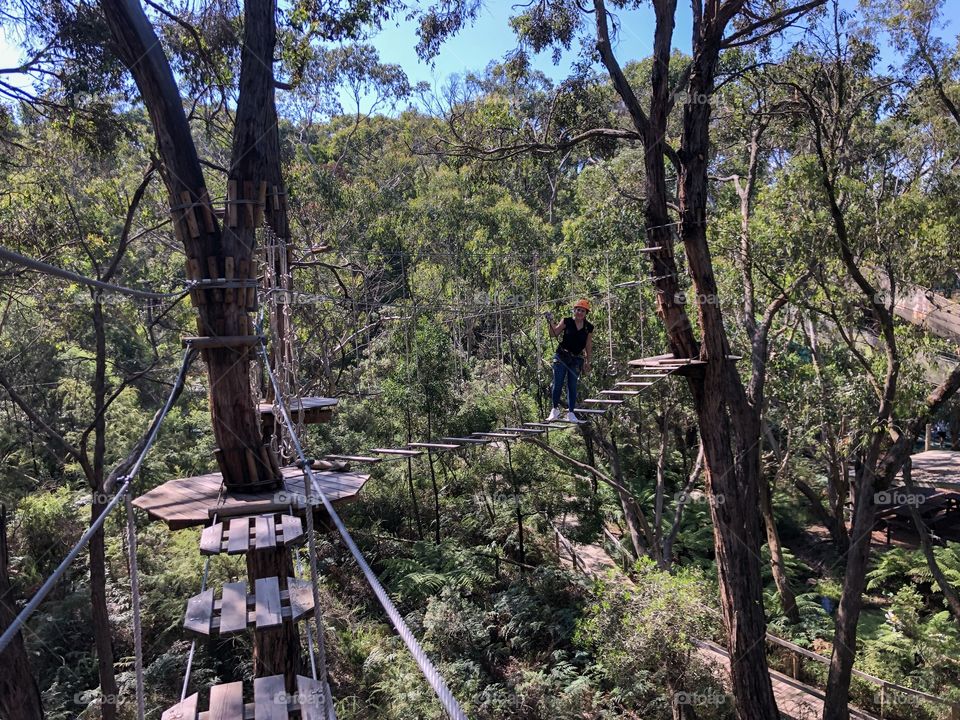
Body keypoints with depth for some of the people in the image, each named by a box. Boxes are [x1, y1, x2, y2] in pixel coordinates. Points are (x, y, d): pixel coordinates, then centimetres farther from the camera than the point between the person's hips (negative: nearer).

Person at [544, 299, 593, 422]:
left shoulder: (589, 327, 3)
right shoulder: (566, 322, -3)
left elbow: (588, 346, 9)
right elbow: (553, 334, -2)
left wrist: (587, 362, 10)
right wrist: (550, 322, -16)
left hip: (576, 359, 2)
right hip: (561, 356, -1)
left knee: (572, 386, 5)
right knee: (558, 384, -1)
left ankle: (571, 413, 12)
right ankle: (555, 410, 13)